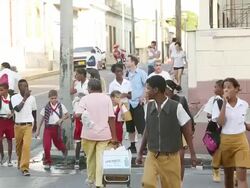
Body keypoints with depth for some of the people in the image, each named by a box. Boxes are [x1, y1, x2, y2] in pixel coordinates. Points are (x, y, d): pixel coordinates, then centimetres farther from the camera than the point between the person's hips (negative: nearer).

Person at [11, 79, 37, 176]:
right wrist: (25, 97, -20)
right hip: (18, 125, 1)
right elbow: (17, 109, -20)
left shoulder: (32, 98, 4)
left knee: (26, 146, -16)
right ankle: (20, 161, 42)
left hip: (28, 125, -1)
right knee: (18, 146, 15)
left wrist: (35, 124, 24)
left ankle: (25, 168, -17)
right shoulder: (14, 97, -3)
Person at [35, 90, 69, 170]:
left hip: (57, 128, 0)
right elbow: (42, 119, 4)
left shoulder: (60, 106, 0)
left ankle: (64, 149, 47)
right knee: (46, 146, -6)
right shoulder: (46, 107, 0)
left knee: (58, 144, 10)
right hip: (48, 128, 0)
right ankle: (47, 162, 7)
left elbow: (67, 115, 4)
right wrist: (38, 130, 4)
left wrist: (61, 119, -15)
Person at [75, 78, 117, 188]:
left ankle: (91, 179, 32)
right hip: (104, 134, 0)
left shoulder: (85, 99, -2)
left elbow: (78, 114, -15)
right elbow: (111, 118, -4)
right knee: (100, 158, 1)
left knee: (90, 157, 17)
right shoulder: (107, 98, 2)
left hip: (89, 133, 0)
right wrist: (113, 136, -1)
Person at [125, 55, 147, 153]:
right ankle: (132, 146, 21)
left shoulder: (141, 73, -6)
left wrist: (143, 96, -12)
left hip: (137, 103, -6)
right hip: (128, 103, 6)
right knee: (130, 127, 11)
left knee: (141, 126, -5)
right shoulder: (127, 74, 8)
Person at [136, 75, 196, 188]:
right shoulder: (149, 107, 2)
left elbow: (187, 130, -3)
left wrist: (192, 153, -2)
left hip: (170, 157, -3)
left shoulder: (176, 107, -11)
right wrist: (140, 153, 14)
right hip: (152, 155, 3)